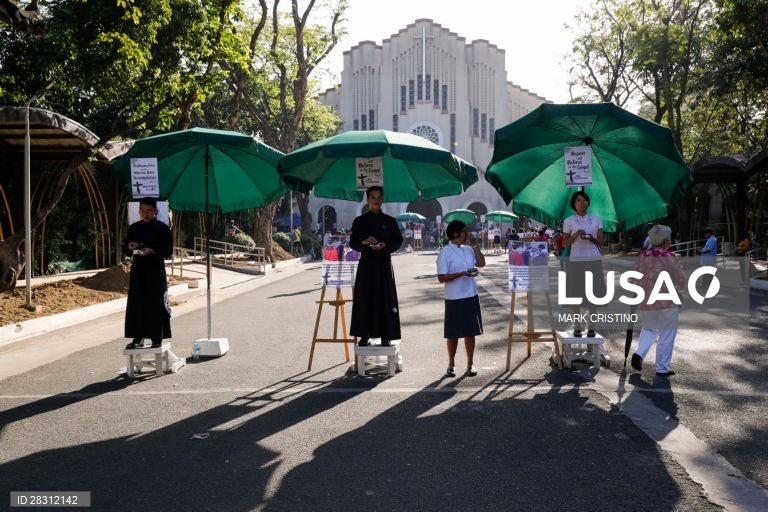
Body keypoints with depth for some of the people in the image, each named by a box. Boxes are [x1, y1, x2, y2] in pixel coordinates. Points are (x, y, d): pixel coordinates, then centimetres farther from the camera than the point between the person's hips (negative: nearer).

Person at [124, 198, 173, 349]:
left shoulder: (162, 228, -3)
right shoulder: (133, 228, 9)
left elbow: (168, 250, -6)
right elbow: (125, 249, 13)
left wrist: (152, 251, -22)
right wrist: (129, 247, -10)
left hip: (155, 270, -4)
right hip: (138, 270, 4)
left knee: (156, 305, -2)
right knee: (136, 304, 4)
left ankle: (157, 338, 4)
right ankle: (138, 338, 12)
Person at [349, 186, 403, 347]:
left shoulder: (390, 221, 4)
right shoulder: (359, 221, 4)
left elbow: (398, 241, 4)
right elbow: (352, 243, 3)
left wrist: (384, 245, -14)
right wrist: (364, 242, -17)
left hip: (384, 264, 0)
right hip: (366, 263, 0)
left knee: (385, 298, -1)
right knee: (365, 299, -1)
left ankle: (386, 336, 5)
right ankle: (364, 335, 6)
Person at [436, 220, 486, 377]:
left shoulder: (468, 249, 7)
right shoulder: (445, 253, -11)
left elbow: (481, 263, 9)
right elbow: (441, 278, -14)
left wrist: (475, 246, 1)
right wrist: (462, 273, -23)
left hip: (471, 296, 5)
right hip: (454, 299, -5)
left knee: (470, 332, 10)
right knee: (453, 334, 5)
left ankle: (470, 364, 19)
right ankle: (451, 365, 19)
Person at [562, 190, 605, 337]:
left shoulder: (596, 219, 8)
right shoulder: (568, 221, 3)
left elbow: (601, 240, 8)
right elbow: (565, 243, 4)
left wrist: (591, 238, -12)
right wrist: (576, 235, -12)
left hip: (594, 260, 1)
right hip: (576, 260, -1)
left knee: (593, 293, 0)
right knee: (576, 294, -2)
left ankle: (591, 327, 7)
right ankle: (577, 327, 5)